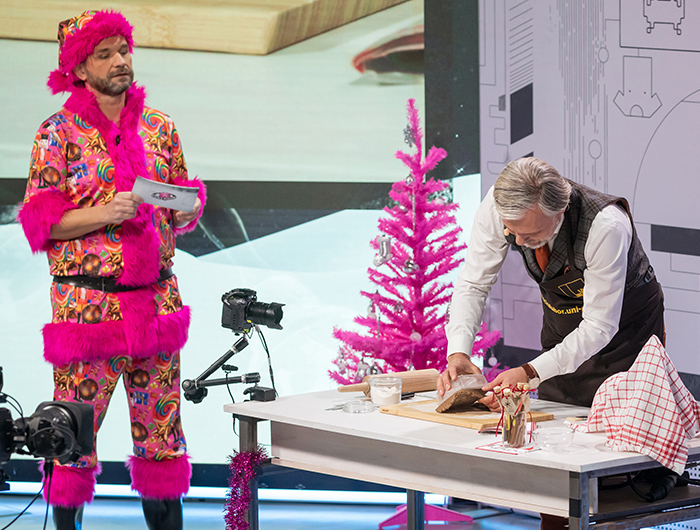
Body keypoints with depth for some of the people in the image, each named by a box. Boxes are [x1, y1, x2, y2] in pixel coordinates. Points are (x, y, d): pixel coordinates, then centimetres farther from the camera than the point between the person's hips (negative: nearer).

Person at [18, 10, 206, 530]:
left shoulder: (159, 127, 12)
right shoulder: (59, 132, -1)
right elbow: (40, 218, -5)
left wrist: (187, 207, -3)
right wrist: (106, 213, -18)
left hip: (156, 300, 4)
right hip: (87, 303, -4)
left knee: (162, 428, 5)